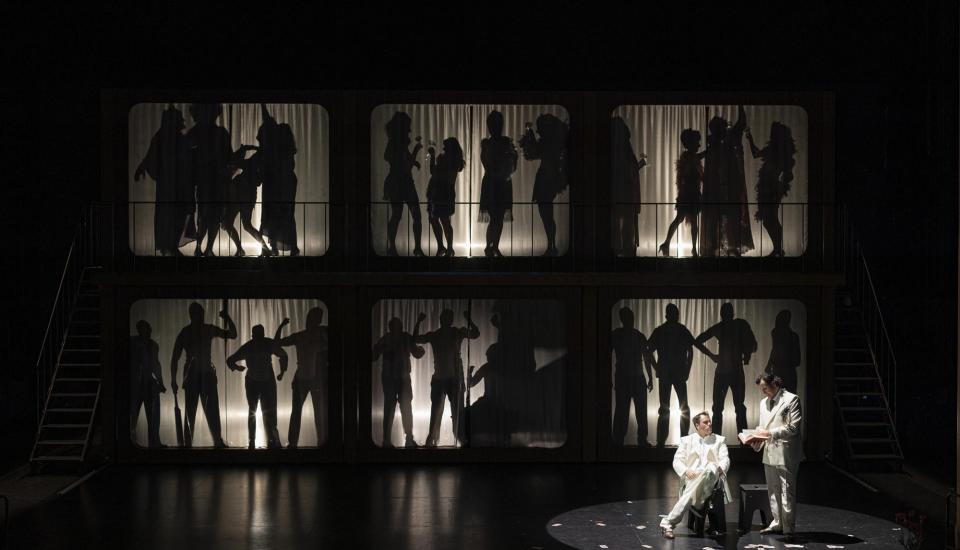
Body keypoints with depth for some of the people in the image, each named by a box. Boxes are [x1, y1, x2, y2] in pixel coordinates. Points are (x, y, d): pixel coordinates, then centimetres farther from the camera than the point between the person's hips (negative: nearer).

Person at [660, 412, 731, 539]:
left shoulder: (719, 440, 23)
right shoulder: (686, 440, 20)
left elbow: (725, 459, 7)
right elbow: (677, 461, 10)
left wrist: (720, 468, -19)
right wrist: (686, 471, -14)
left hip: (712, 479, 0)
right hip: (691, 479, 0)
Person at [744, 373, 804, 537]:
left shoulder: (791, 399, -7)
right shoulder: (763, 402, 16)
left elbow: (793, 428, -14)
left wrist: (770, 433, -19)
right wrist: (756, 438, 0)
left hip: (786, 454, -7)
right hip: (769, 453, 7)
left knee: (787, 492, -4)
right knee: (773, 491, 13)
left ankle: (788, 528, 1)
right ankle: (777, 523, 23)